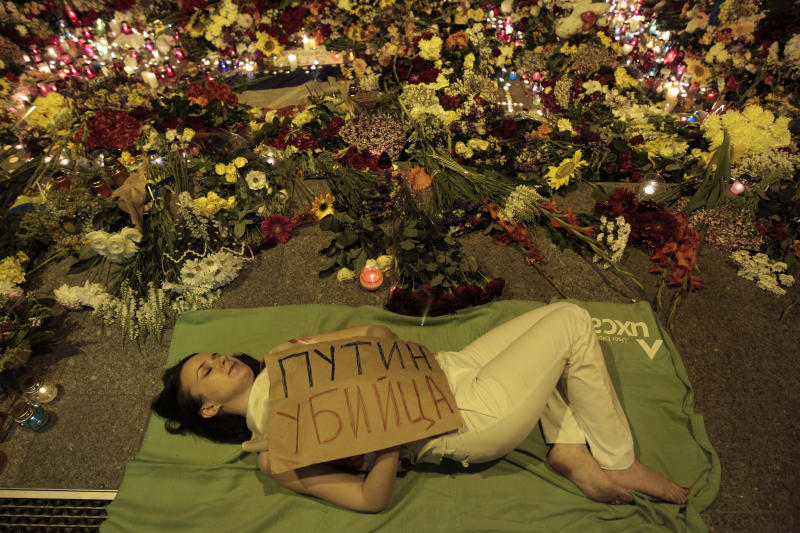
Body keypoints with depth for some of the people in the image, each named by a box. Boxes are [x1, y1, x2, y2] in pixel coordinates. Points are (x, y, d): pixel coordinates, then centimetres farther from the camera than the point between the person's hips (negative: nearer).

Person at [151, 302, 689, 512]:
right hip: (470, 418, -8)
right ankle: (617, 460, 10)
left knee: (554, 318, 15)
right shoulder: (274, 455, -7)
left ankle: (571, 449, 9)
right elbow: (371, 499, -13)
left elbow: (382, 333, 12)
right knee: (573, 321, -9)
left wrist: (319, 340, -7)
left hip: (452, 369, 8)